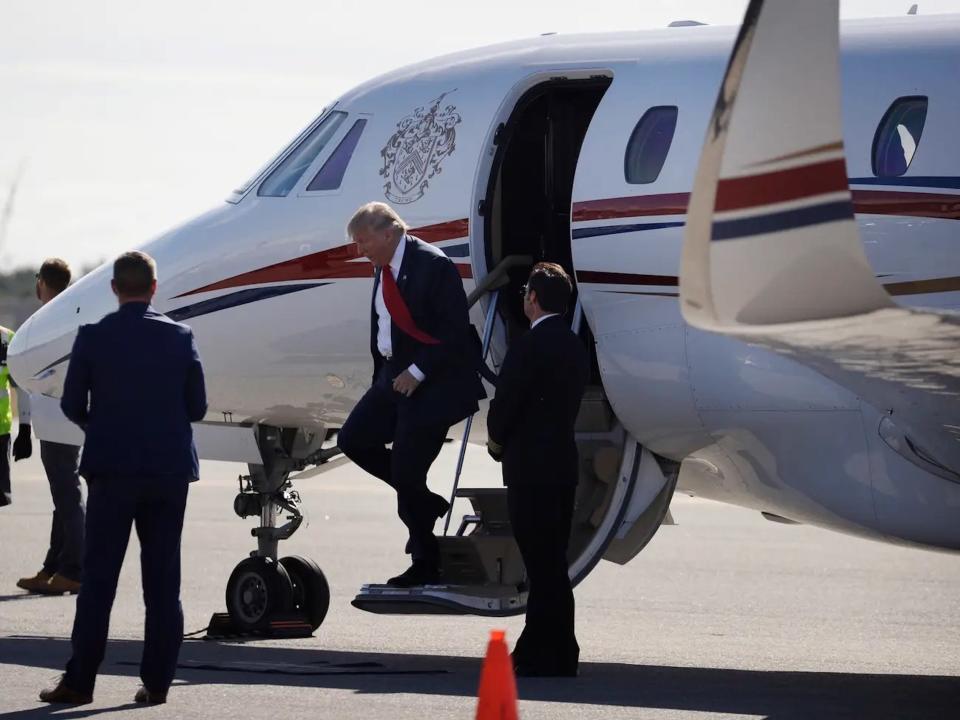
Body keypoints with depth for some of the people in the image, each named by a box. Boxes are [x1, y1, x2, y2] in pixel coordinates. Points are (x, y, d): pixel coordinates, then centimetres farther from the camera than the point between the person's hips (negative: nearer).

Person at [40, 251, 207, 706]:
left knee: (99, 578, 2)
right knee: (163, 579, 6)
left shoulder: (93, 337, -6)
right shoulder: (180, 337, -1)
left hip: (113, 468, -2)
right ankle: (157, 681, 6)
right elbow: (197, 408, 3)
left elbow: (72, 405, -2)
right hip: (169, 468, 2)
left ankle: (79, 680, -1)